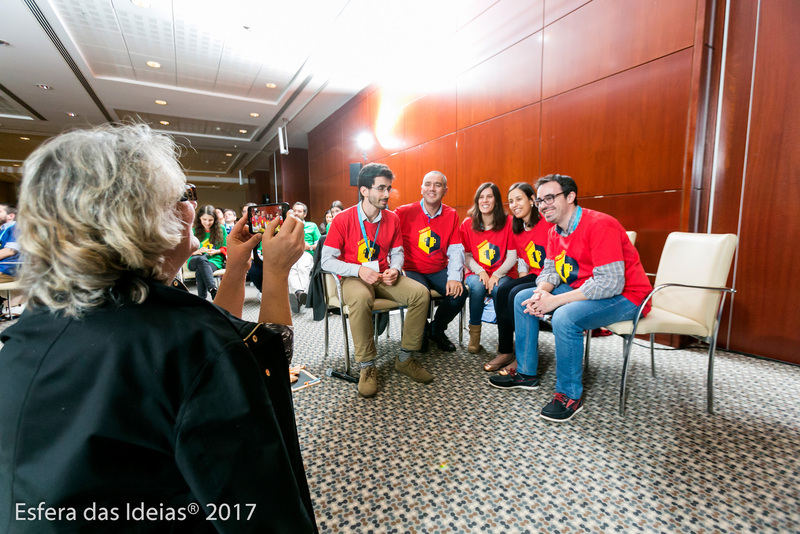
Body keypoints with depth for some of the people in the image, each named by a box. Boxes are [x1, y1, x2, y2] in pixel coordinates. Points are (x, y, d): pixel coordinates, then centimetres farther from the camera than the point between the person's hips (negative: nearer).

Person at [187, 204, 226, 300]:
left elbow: (225, 248, 15)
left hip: (214, 260, 0)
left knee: (200, 271, -37)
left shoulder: (221, 229, 11)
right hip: (194, 261, 0)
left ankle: (201, 299, -44)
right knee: (202, 259, -39)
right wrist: (196, 252, -9)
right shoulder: (194, 231, 13)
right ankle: (214, 292, -54)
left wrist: (216, 251, -6)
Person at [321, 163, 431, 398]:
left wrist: (395, 269, -9)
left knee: (421, 293, -20)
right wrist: (359, 270, -23)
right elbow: (327, 261, -9)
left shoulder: (392, 219, 5)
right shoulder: (343, 219, -8)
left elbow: (397, 252, 14)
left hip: (384, 277, 4)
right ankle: (367, 366, -19)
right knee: (360, 299, -39)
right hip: (354, 278, -4)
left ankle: (405, 358, -5)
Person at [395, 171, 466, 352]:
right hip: (412, 271, -3)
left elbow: (455, 250, 0)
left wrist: (454, 277, -15)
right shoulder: (405, 212, -7)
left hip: (439, 271, 4)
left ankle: (437, 330, 12)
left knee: (460, 292, -19)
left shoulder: (451, 215, 4)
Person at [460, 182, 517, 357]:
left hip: (502, 274, -1)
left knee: (499, 289, -33)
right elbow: (466, 255, 3)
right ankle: (474, 334, -15)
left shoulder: (508, 223, -1)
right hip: (476, 272, 1)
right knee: (477, 286, -33)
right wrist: (480, 272, -13)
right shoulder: (468, 224, 3)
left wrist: (496, 275, -17)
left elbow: (512, 256, -3)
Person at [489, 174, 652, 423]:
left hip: (624, 296, -8)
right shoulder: (555, 232, 3)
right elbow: (550, 270, 7)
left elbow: (610, 283, -30)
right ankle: (526, 373, 11)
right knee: (523, 298, 1)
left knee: (565, 317, -34)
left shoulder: (600, 225, -23)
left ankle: (570, 395, -10)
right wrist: (542, 292, -17)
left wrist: (556, 301, -31)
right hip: (581, 289, 9)